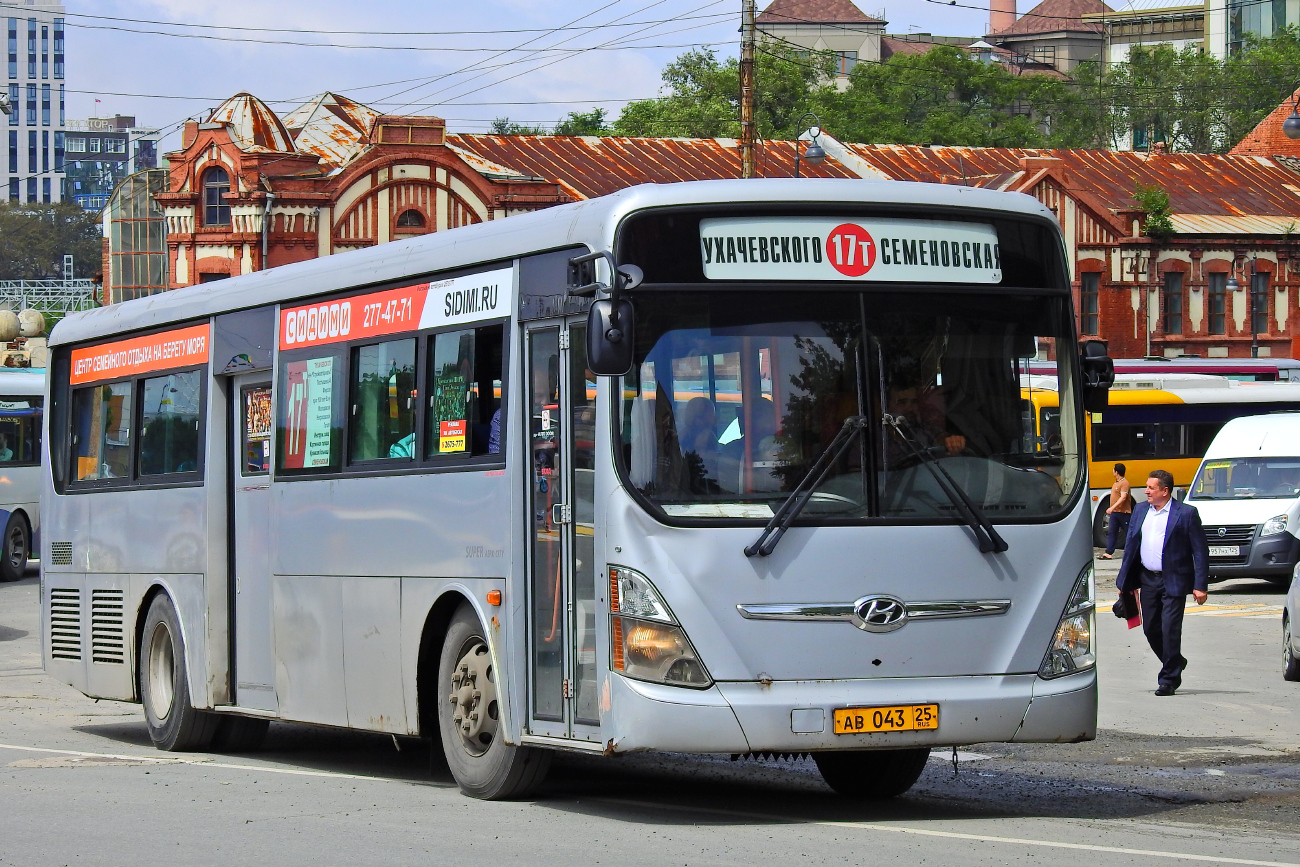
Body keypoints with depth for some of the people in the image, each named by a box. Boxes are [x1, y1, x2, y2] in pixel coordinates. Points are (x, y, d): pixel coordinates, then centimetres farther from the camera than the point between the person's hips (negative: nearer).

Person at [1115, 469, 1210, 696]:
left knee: (1170, 630, -7)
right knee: (1150, 629, 8)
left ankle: (1169, 680, 4)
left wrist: (1200, 586, -11)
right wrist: (1125, 582, 11)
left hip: (1173, 581, -6)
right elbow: (1130, 546, 14)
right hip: (1148, 579, 6)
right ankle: (1175, 663, 32)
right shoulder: (1140, 511, 9)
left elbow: (1200, 551, -6)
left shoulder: (1186, 514, -7)